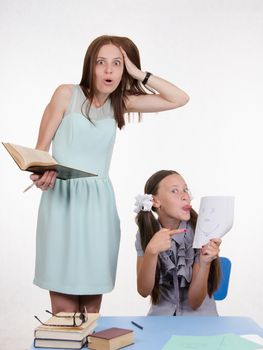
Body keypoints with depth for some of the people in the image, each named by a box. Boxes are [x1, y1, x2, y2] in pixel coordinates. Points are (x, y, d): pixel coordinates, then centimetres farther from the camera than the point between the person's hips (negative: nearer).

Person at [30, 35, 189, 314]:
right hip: (61, 199, -3)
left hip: (98, 202, 3)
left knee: (92, 305, 7)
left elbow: (179, 99, 5)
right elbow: (41, 148, 1)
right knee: (63, 308, -3)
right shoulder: (66, 95, 0)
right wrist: (40, 174, -20)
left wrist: (138, 73, 0)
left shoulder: (121, 102, 9)